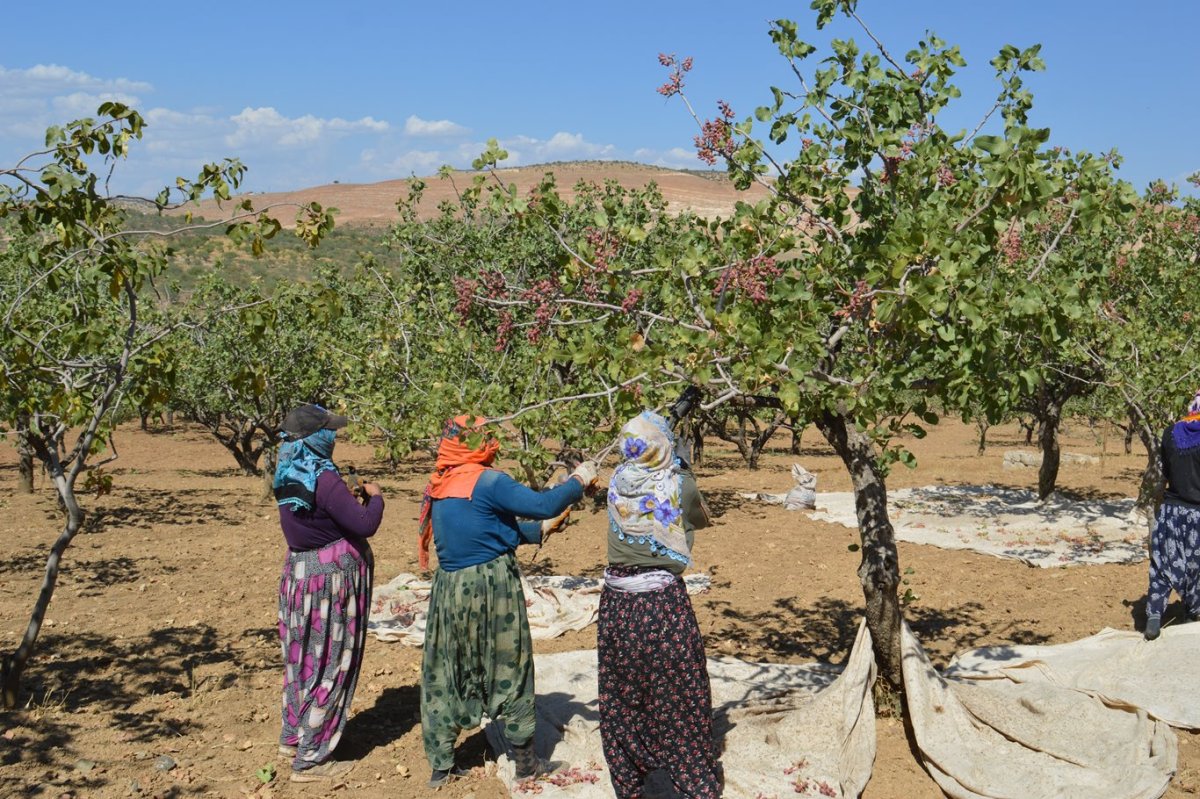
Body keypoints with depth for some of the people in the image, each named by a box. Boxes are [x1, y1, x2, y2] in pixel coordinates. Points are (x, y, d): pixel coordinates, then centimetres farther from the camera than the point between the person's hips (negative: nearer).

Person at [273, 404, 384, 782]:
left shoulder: (288, 475, 4)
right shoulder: (323, 479, -23)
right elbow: (365, 525, -23)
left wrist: (352, 498, 12)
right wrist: (374, 498, -5)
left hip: (300, 570, 9)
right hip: (331, 576, -8)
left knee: (304, 656, 21)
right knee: (329, 663, 2)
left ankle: (293, 736, 35)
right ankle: (310, 758, 10)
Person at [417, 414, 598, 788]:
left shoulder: (439, 487, 8)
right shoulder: (488, 482, -15)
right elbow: (542, 503, -19)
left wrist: (541, 528, 19)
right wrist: (579, 481, -3)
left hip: (450, 587, 6)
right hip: (493, 584, -6)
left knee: (443, 673, 13)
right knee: (509, 668, 9)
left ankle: (441, 764, 17)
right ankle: (525, 760, 19)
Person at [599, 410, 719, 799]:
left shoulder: (618, 482, -2)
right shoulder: (679, 484, -10)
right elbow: (702, 520, 10)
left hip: (618, 603, 3)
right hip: (663, 600, -3)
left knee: (621, 696, 13)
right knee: (677, 696, 6)